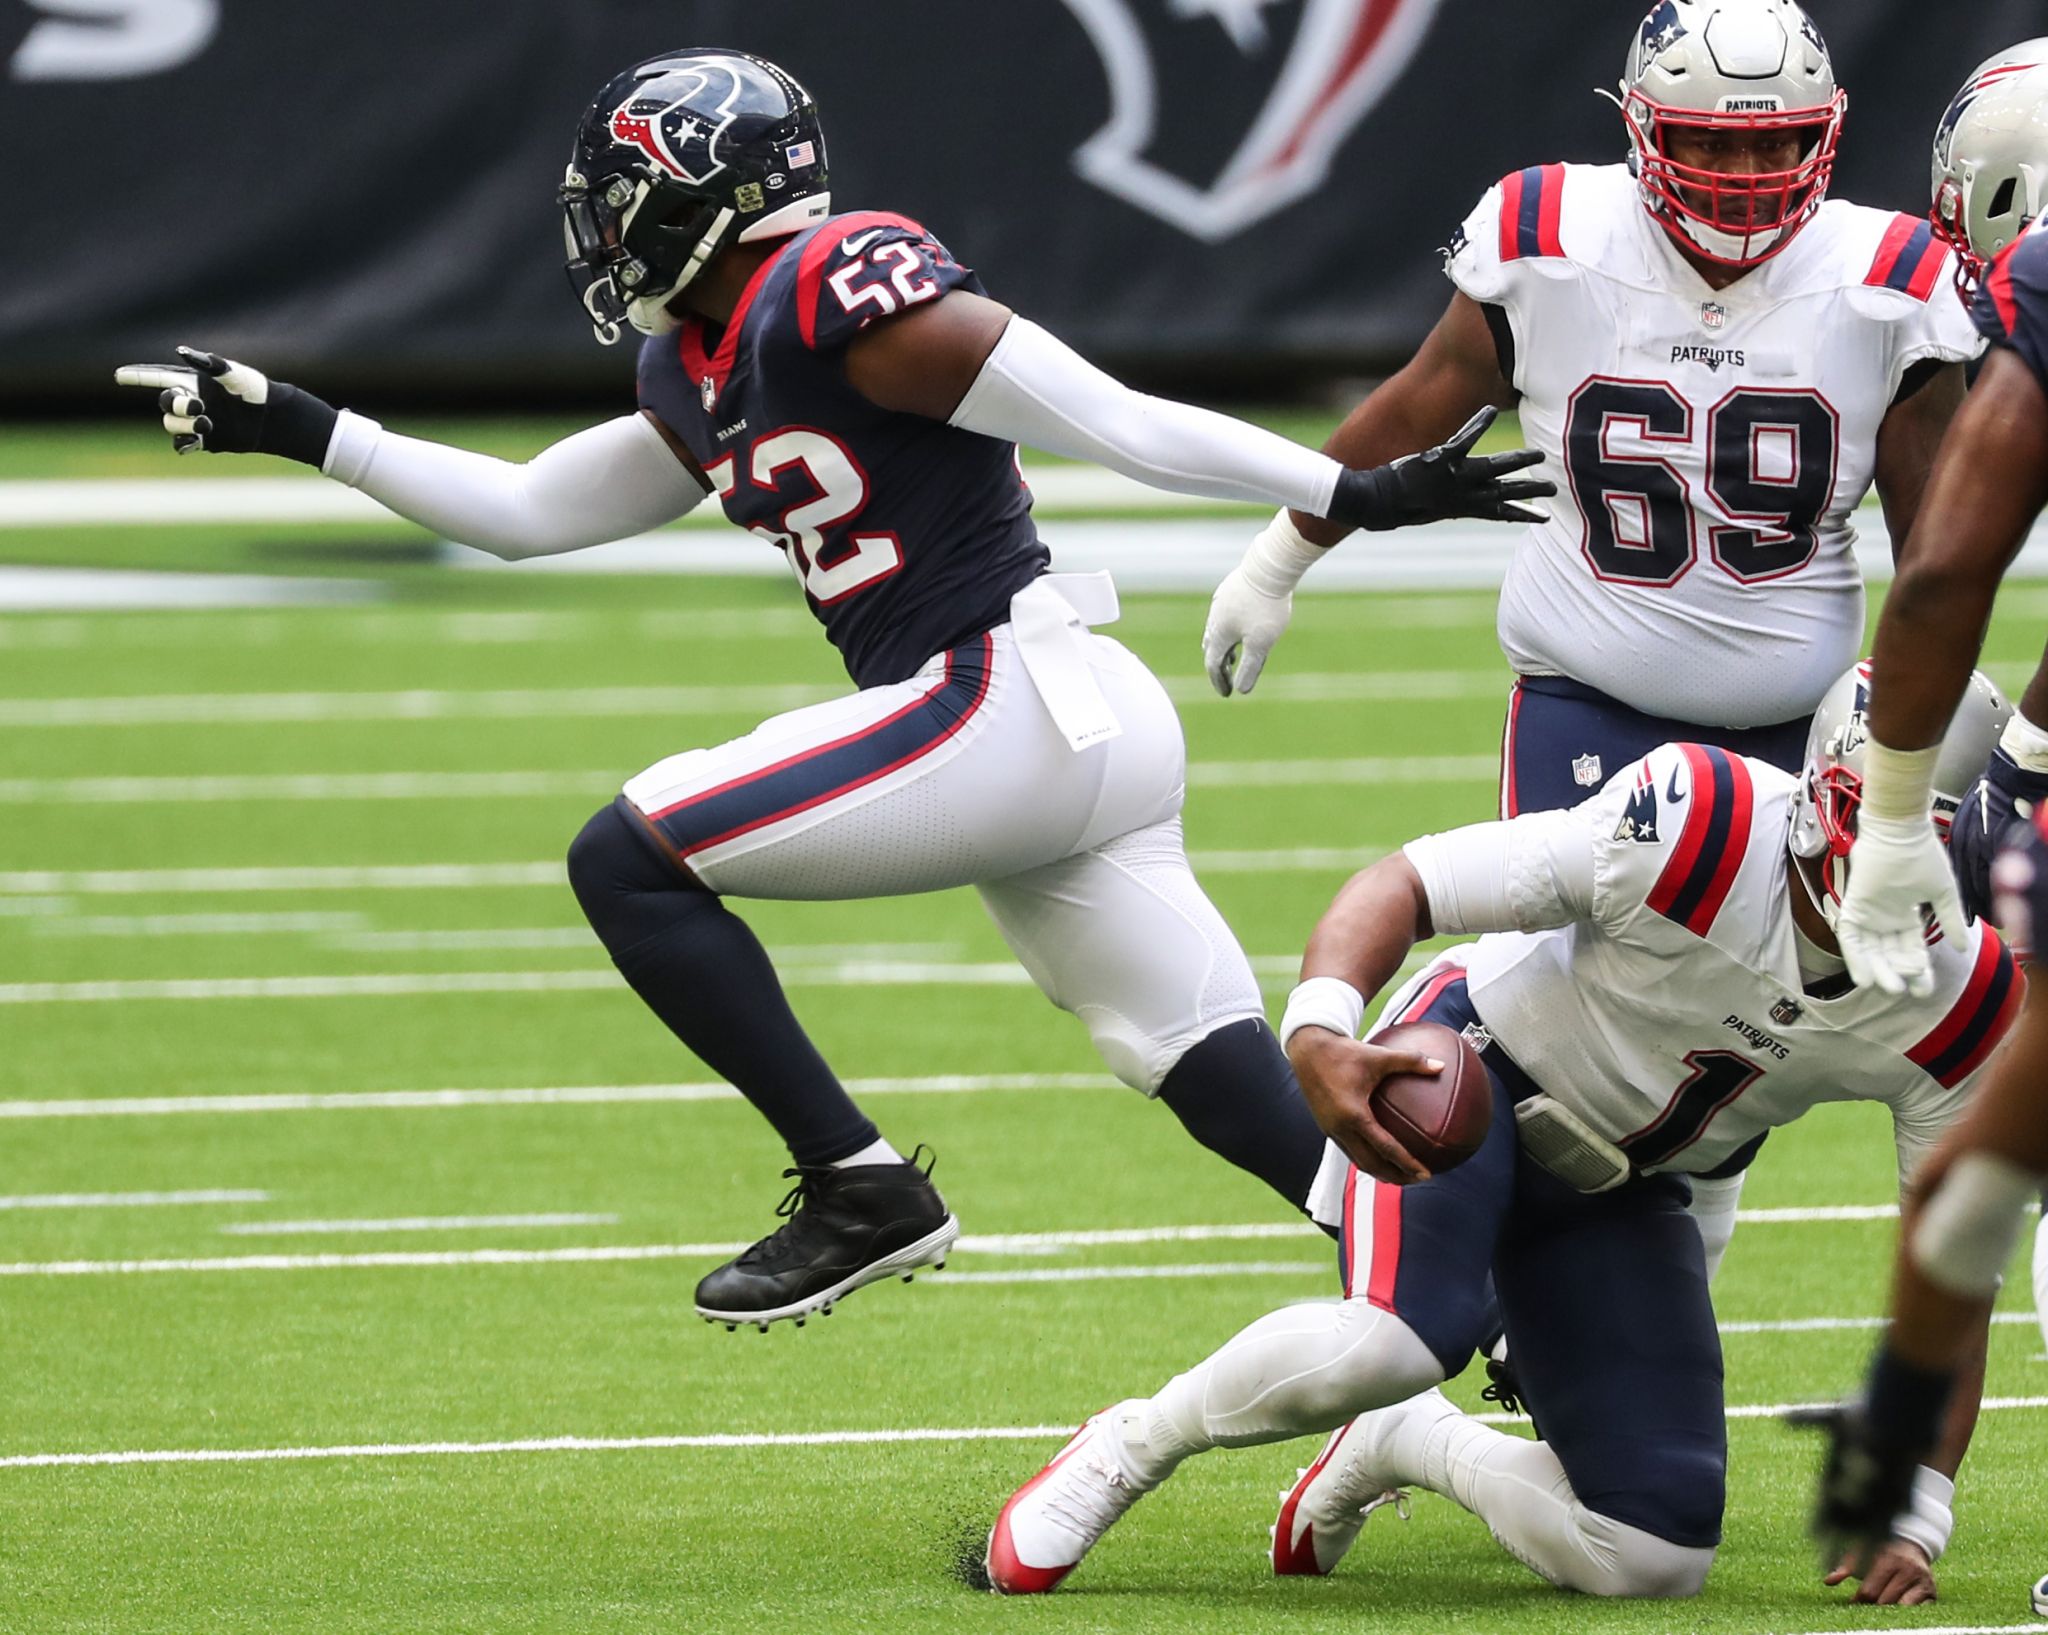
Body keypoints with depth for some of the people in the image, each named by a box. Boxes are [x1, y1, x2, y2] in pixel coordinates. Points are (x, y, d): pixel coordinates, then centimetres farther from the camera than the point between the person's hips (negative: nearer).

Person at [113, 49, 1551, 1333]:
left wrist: (1357, 496, -14)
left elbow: (1120, 426, -12)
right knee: (1256, 1112, 4)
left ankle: (861, 1187, -6)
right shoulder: (699, 376, 17)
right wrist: (297, 431, 27)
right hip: (1064, 741, 9)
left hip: (1014, 700, -9)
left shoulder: (839, 297, -11)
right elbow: (529, 513, 29)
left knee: (627, 860, -6)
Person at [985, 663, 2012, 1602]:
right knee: (1398, 1338, -37)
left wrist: (1916, 1517, -12)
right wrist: (1320, 1035, -44)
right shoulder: (1706, 830, -30)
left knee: (1651, 1562, -9)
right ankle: (1130, 1448, -9)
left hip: (1615, 1190, 5)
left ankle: (1399, 1448, 20)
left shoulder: (1954, 1009, -17)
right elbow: (1404, 885, -24)